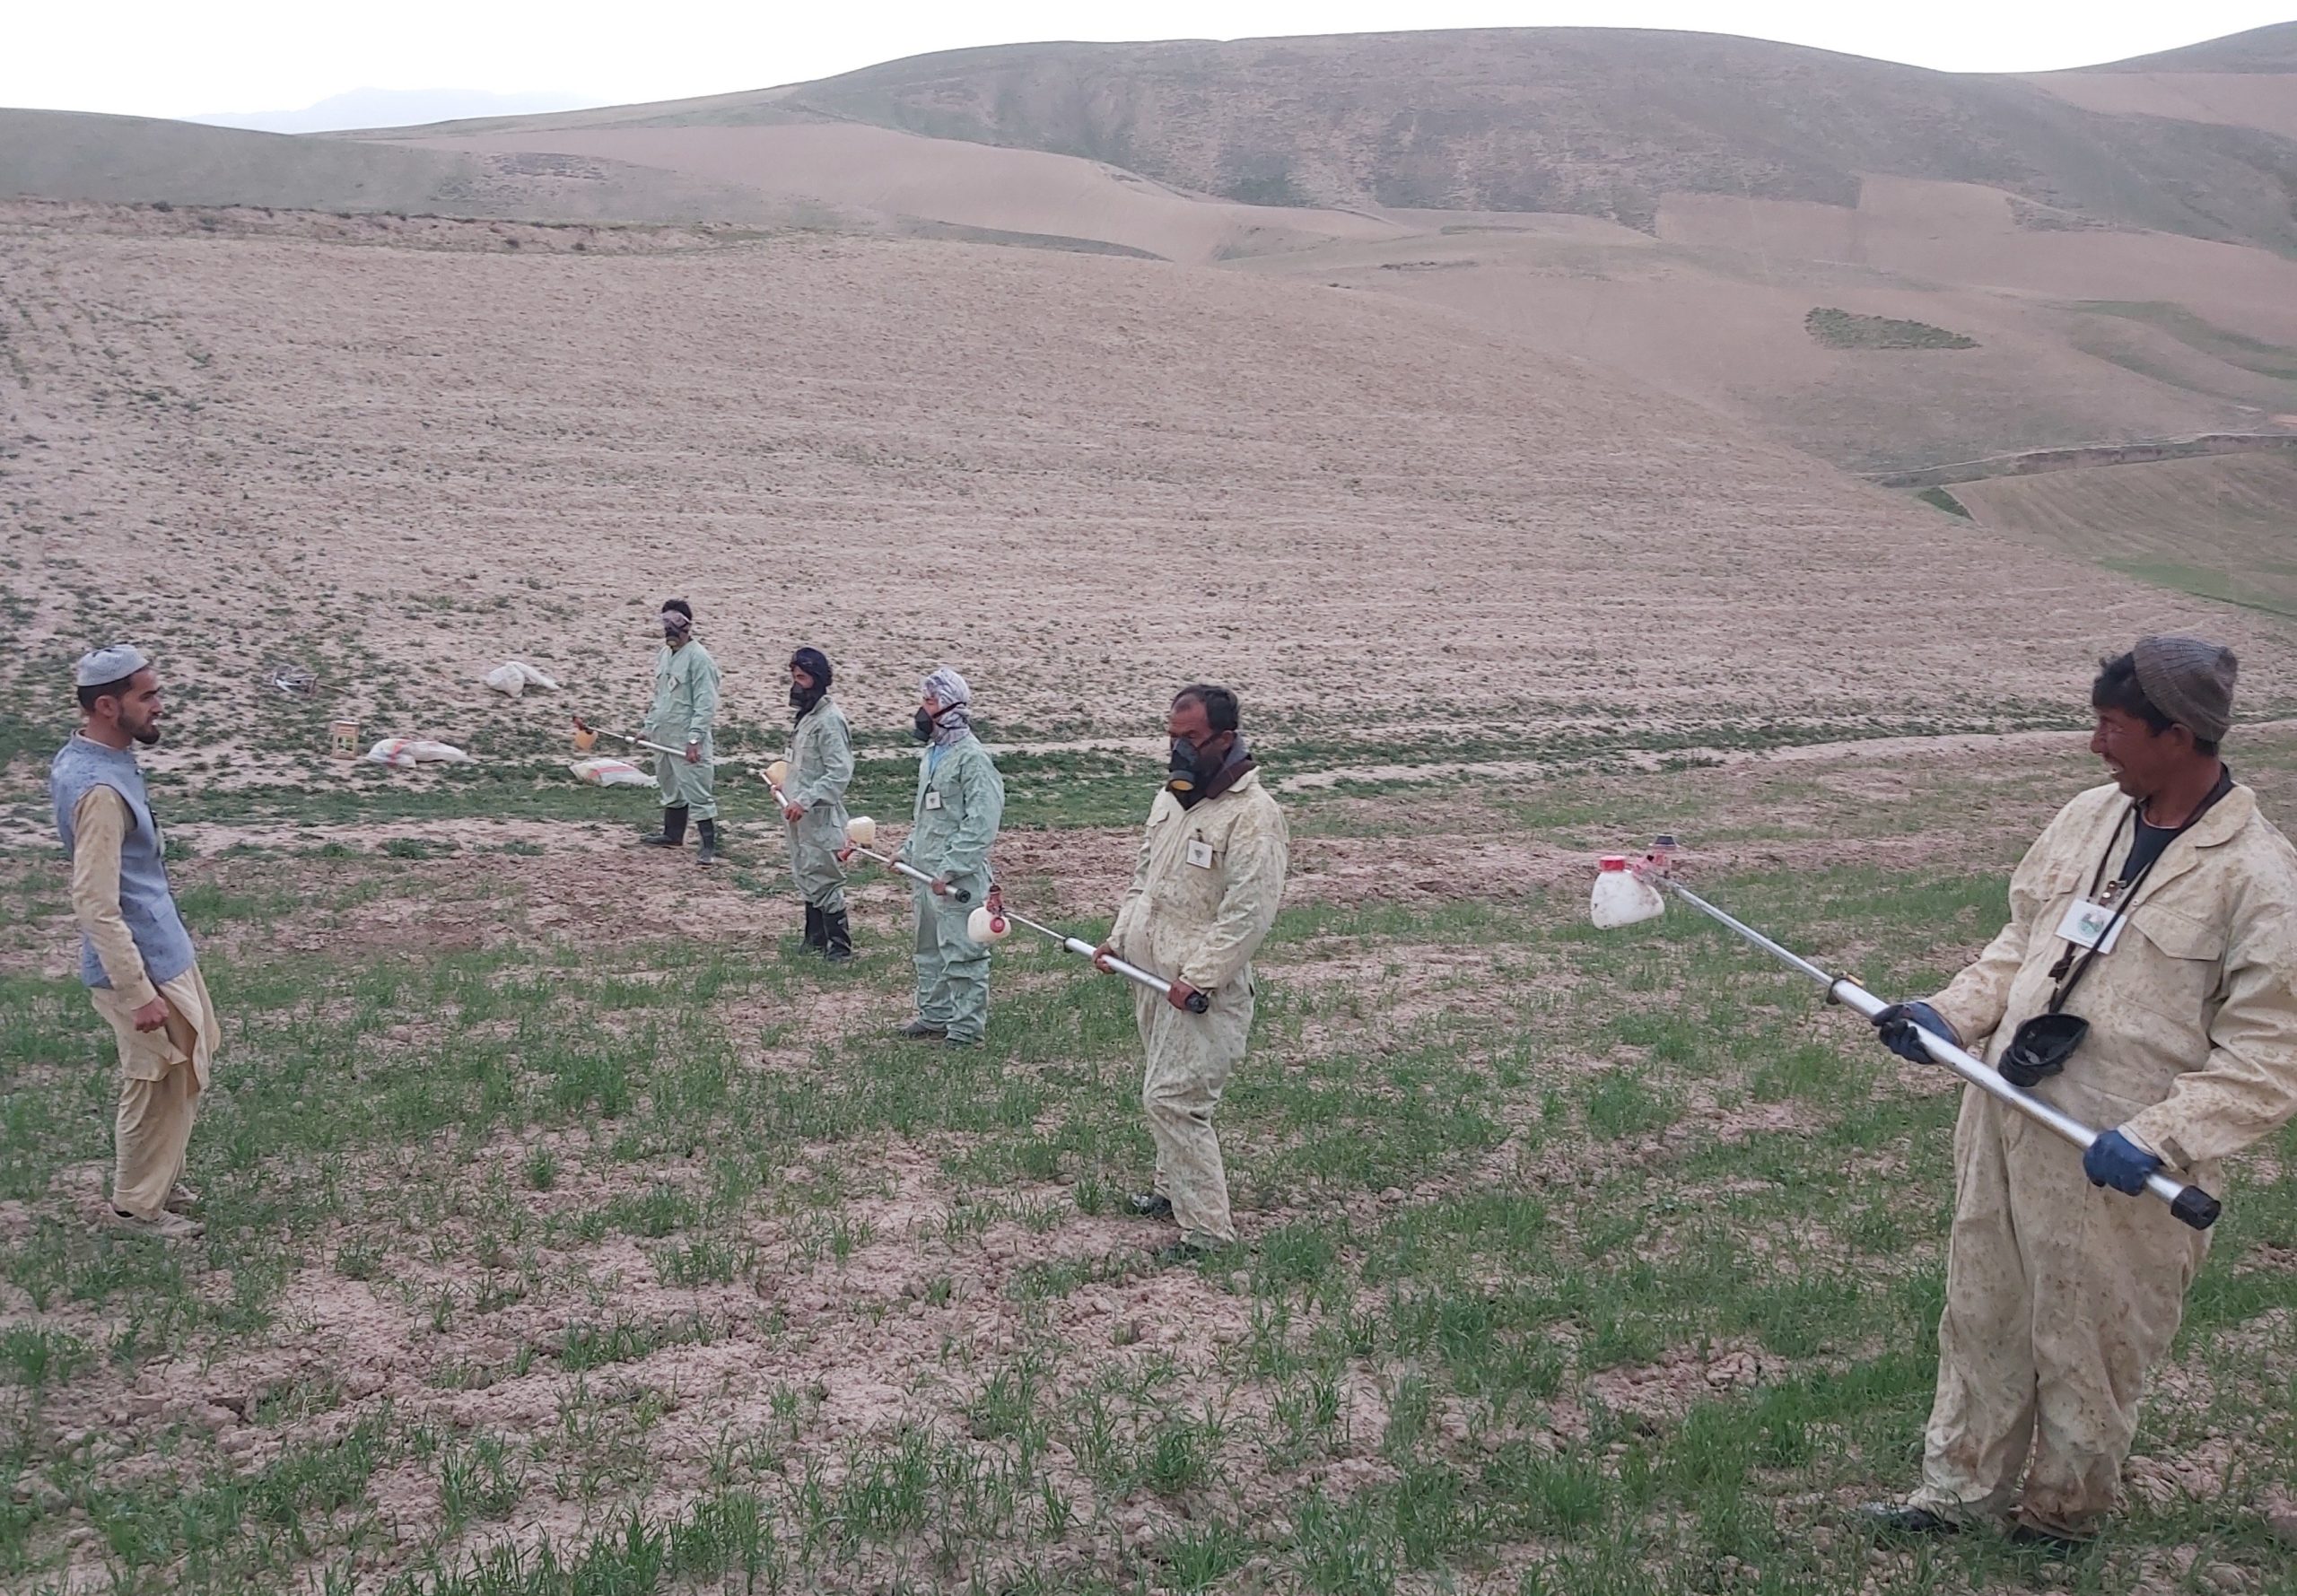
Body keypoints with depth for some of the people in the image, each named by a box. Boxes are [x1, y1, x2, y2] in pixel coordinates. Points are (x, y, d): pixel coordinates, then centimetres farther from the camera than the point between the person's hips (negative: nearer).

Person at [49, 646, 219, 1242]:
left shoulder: (99, 761, 4)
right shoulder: (99, 789, -27)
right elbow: (97, 906, -28)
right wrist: (139, 992, -25)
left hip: (164, 951, 10)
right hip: (142, 966, -10)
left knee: (184, 1075, 22)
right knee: (160, 1086, 6)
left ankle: (154, 1178, 37)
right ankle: (137, 1205, 22)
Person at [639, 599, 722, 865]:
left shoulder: (698, 657, -15)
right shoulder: (663, 654, 12)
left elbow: (705, 704, -18)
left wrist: (694, 739, -22)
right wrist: (649, 726, 21)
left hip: (686, 738, -9)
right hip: (663, 736, 9)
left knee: (697, 792, -8)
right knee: (669, 786, 20)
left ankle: (709, 845, -5)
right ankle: (673, 834, 35)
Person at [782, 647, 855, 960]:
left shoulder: (829, 720, -19)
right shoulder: (806, 715, 12)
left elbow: (840, 772, -25)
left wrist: (804, 801, -29)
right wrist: (787, 785, 16)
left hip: (820, 814, -10)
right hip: (802, 813, 10)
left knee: (823, 879, -5)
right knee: (806, 877, 16)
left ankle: (840, 946, 2)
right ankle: (815, 939, 26)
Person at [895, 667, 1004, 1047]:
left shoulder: (972, 757, -15)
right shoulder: (932, 753, 14)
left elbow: (980, 824, -20)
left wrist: (950, 869, -23)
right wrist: (908, 850, 16)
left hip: (959, 877, -10)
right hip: (926, 872, 10)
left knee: (961, 953, -5)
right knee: (929, 951, 18)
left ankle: (966, 1028, 2)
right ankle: (934, 1017, 30)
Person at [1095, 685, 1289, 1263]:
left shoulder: (1252, 814, -17)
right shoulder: (1171, 795, 12)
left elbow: (1249, 912, -22)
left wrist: (1198, 977, -23)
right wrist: (1119, 935, 13)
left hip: (1204, 988, -9)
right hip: (1152, 972, 9)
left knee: (1172, 1098, -12)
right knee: (1168, 1090, 19)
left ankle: (1206, 1227, -5)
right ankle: (1174, 1189, 35)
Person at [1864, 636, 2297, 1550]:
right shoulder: (2088, 819, 2)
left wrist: (2159, 1139, -26)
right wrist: (1952, 1014, -1)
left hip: (2111, 1165, -6)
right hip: (2002, 1121, 6)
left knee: (2087, 1352, 12)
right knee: (1981, 1319, 19)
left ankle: (2062, 1515, 36)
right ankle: (1960, 1489, 37)